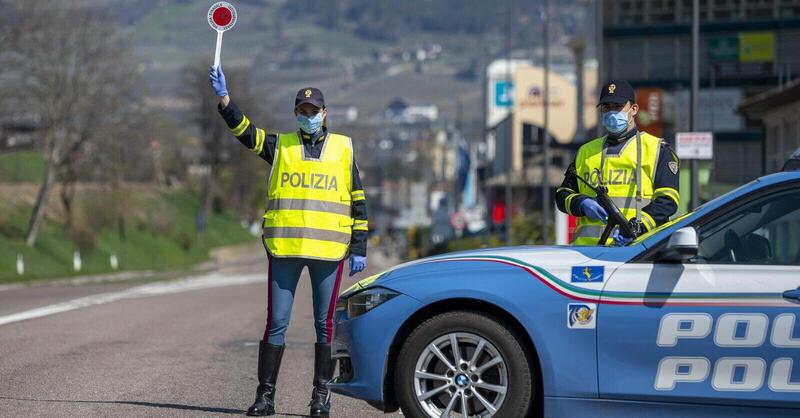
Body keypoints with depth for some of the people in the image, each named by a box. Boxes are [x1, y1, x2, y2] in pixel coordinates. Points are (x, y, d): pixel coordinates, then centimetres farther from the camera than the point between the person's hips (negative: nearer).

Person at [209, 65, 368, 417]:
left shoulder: (343, 148, 10)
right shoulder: (280, 146, 11)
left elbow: (358, 201, 10)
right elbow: (244, 130, -5)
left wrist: (359, 249, 5)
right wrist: (223, 98, -20)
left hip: (328, 250, 0)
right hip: (284, 249, 0)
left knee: (325, 325, 3)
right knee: (276, 323, 0)